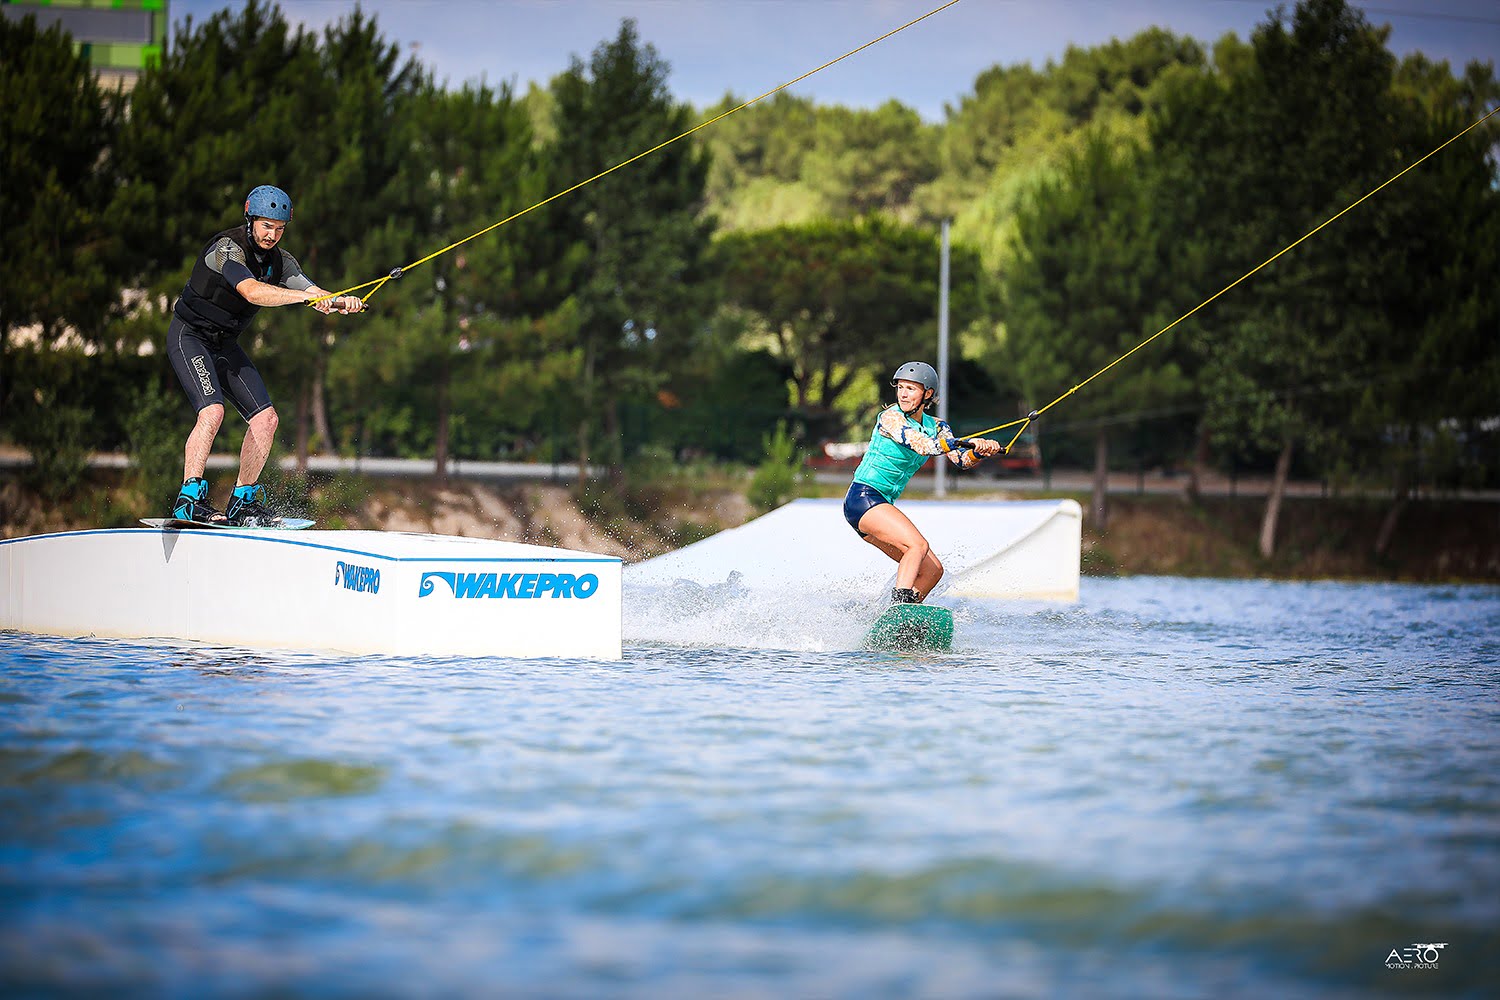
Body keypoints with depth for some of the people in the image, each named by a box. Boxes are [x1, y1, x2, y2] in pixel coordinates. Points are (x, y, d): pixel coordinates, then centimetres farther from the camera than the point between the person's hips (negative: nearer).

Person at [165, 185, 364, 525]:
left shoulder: (279, 261, 1)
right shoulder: (228, 249, -23)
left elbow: (317, 298, -9)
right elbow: (252, 292, -40)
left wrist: (341, 302, -32)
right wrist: (307, 296, -47)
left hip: (225, 344, 8)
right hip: (189, 336, -8)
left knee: (265, 418, -2)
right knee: (213, 410, -27)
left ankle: (242, 503, 8)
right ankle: (189, 499, -27)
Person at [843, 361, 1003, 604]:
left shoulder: (934, 426, 10)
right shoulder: (890, 417, -13)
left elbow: (962, 460, -2)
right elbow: (922, 445, -29)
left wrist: (979, 452, -25)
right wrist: (966, 443, -42)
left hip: (883, 506, 9)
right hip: (863, 498, -9)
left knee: (932, 571, 4)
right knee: (918, 545, -28)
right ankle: (901, 603, -38)